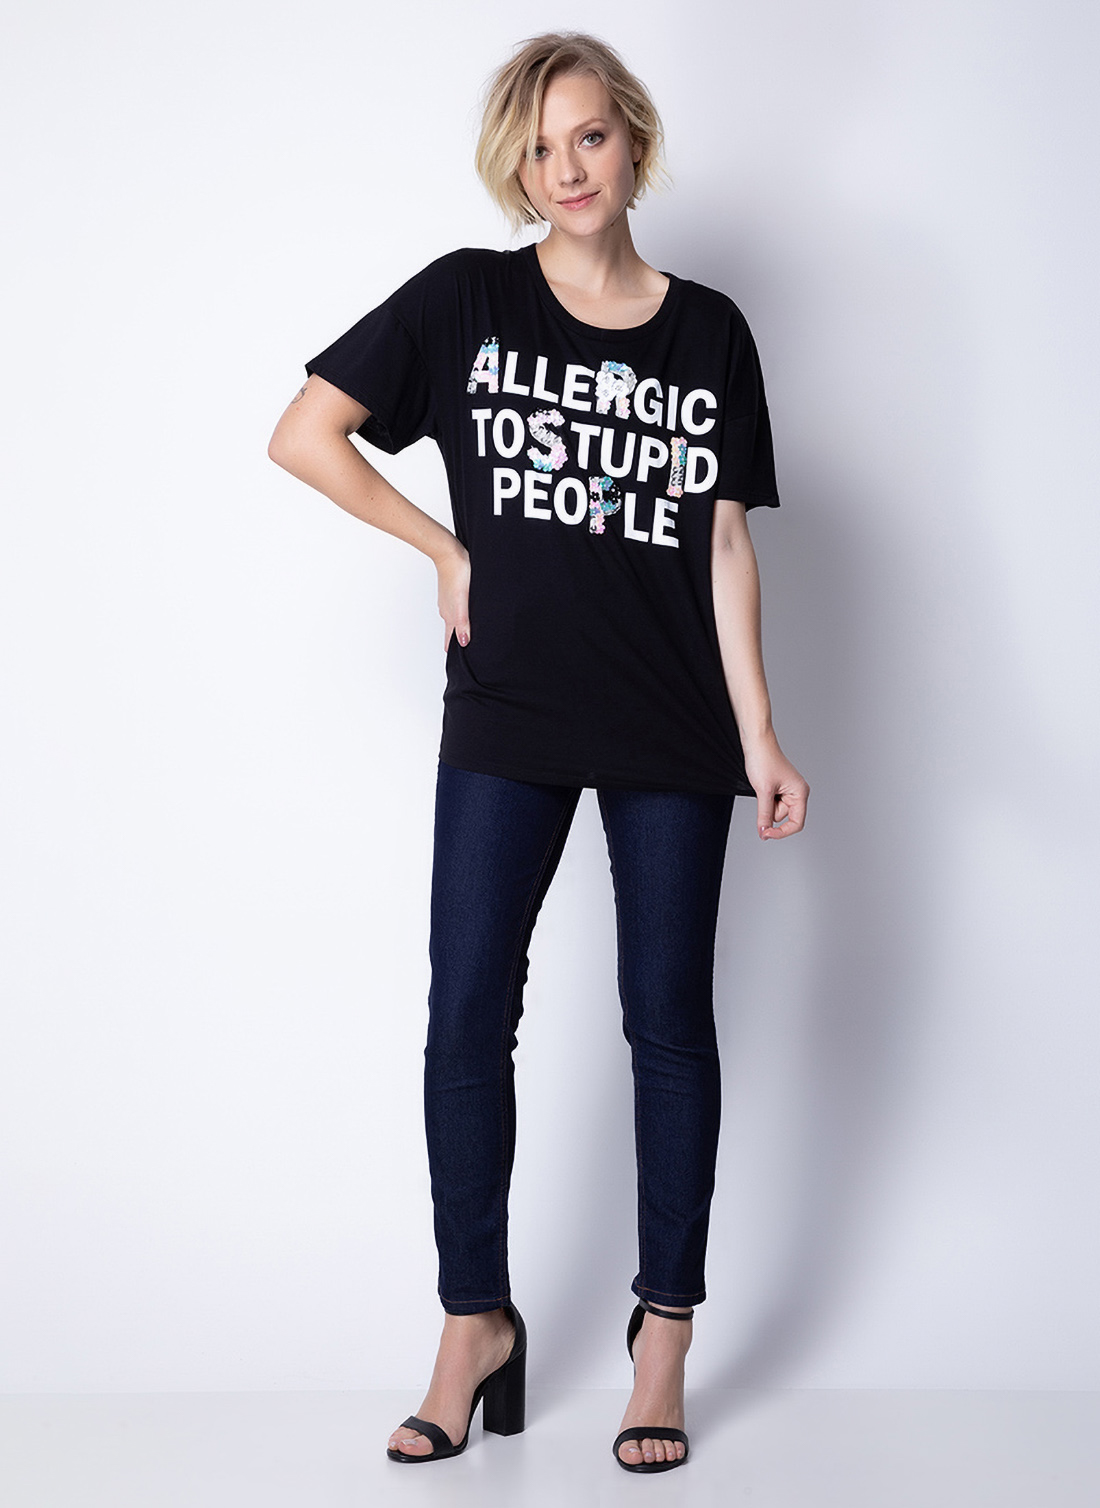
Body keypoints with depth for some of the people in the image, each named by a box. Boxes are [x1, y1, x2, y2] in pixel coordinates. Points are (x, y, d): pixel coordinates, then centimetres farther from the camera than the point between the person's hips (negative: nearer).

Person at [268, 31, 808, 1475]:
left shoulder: (709, 332, 4)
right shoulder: (466, 299, 1)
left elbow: (724, 543, 3)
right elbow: (301, 435, -1)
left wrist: (760, 734, -2)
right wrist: (451, 552, -1)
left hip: (671, 729, 1)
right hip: (508, 716, 0)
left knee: (668, 1017, 6)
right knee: (467, 1013, -1)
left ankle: (666, 1329, 18)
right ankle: (478, 1324, 15)